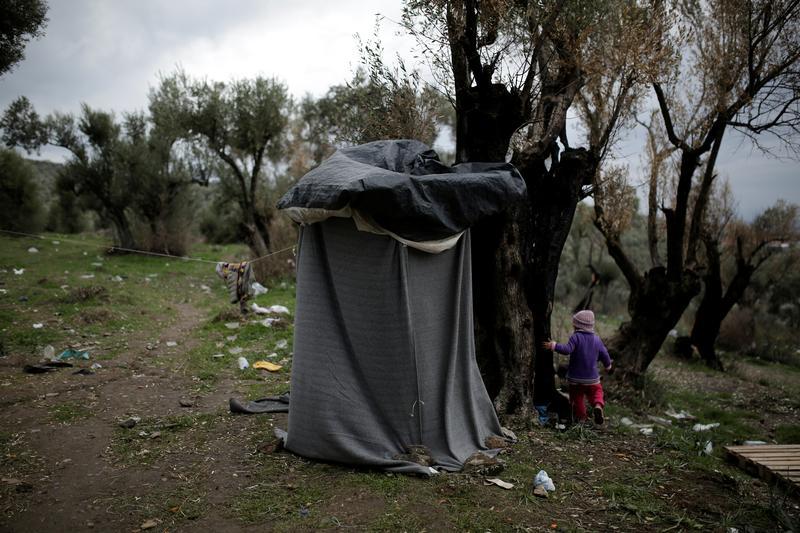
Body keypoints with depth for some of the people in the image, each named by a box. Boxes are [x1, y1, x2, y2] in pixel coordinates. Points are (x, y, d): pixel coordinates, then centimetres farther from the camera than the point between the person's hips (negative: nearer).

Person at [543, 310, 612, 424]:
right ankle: (598, 405, -14)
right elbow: (604, 354, 10)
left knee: (577, 398, 10)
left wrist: (554, 346, -21)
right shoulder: (597, 339, 3)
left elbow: (567, 350, -26)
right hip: (592, 378, 3)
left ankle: (580, 419, 13)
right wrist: (608, 365, 28)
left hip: (575, 378, -3)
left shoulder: (576, 337, -13)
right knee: (596, 392, 15)